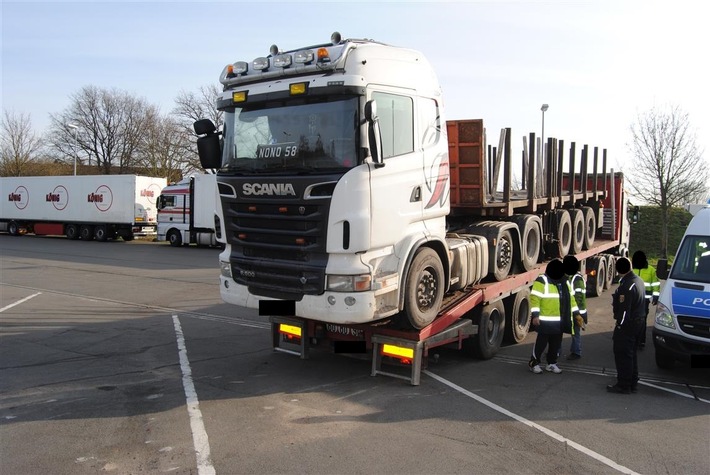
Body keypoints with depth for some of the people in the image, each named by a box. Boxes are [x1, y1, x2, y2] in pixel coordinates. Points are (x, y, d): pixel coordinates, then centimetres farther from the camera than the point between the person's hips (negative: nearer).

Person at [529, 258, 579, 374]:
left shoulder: (565, 282, 13)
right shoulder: (542, 281, -12)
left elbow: (570, 298, 20)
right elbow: (535, 298, -16)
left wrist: (576, 313, 15)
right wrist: (535, 315, -22)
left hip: (560, 321, 7)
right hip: (546, 320, -7)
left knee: (556, 343, 14)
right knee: (542, 342, 0)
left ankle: (552, 363, 26)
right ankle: (534, 363, 13)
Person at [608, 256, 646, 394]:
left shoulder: (626, 285, -23)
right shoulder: (639, 280, 8)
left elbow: (624, 308, -23)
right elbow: (640, 302, 12)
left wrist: (620, 324, -16)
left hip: (627, 325, -10)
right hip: (639, 321, 10)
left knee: (623, 355, -1)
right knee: (632, 354, 18)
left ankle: (624, 386, 4)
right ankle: (632, 384, 26)